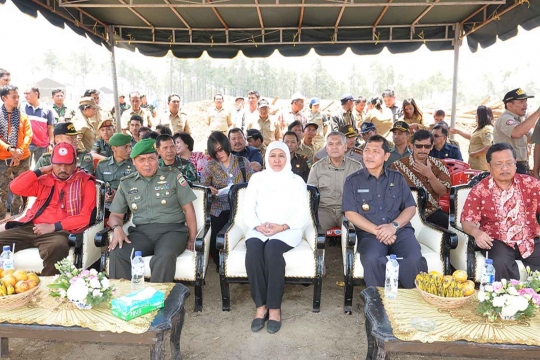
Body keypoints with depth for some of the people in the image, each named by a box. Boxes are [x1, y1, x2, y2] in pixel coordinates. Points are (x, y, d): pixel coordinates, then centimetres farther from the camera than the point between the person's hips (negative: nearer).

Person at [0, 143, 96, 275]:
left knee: (57, 247, -38)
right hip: (30, 228, 5)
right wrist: (40, 171, 8)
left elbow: (86, 217, -5)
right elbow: (15, 187, 9)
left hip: (59, 231, -5)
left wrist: (54, 226, -12)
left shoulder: (85, 182, 4)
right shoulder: (44, 180, 19)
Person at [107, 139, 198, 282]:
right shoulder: (126, 183, 13)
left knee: (164, 258, -36)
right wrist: (117, 228, -7)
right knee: (116, 254, -28)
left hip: (172, 230, -3)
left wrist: (192, 240, 0)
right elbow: (116, 215, 18)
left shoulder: (173, 176, 5)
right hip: (141, 232, 3)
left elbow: (188, 209, 5)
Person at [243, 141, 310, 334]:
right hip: (259, 230, 2)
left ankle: (274, 308, -23)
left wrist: (282, 227, -15)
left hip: (287, 230, -2)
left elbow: (303, 215, 0)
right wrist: (258, 226, -12)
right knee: (253, 249, -31)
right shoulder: (257, 178, 13)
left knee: (272, 248, -34)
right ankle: (260, 305, -21)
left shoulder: (296, 181, 7)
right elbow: (247, 208, 7)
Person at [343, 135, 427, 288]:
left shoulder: (397, 178, 16)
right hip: (369, 233, -2)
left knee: (415, 259, -29)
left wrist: (394, 225, -9)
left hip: (400, 230, 2)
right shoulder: (353, 181, 9)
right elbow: (350, 213, -1)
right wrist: (377, 231, -12)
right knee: (371, 259, -34)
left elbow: (411, 207, 11)